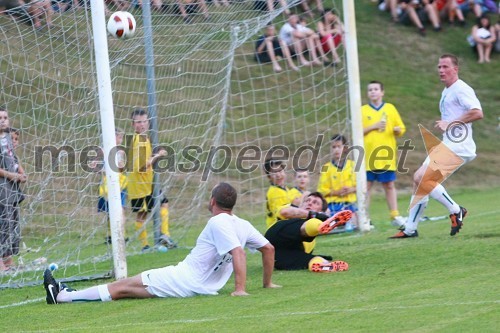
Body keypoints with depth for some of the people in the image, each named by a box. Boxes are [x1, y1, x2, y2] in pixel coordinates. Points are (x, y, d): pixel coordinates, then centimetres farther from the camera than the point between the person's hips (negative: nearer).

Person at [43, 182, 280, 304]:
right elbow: (268, 248, 13)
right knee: (129, 285, 15)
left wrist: (240, 288, -34)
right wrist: (267, 283, 21)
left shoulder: (218, 223, -18)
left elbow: (238, 252, -31)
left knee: (125, 286, -3)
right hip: (205, 286, 9)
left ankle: (62, 296, 0)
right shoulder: (243, 226, 6)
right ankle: (70, 294, 20)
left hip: (186, 278, -9)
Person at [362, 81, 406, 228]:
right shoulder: (362, 110, 6)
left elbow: (401, 130, 10)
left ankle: (395, 215, 10)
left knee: (389, 185, 5)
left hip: (386, 155, 1)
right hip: (368, 154, -1)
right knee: (366, 185, -2)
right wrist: (373, 127, -11)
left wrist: (397, 130, -12)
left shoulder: (390, 108, 10)